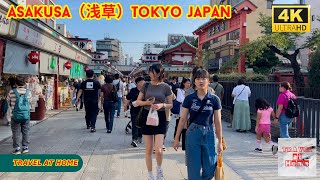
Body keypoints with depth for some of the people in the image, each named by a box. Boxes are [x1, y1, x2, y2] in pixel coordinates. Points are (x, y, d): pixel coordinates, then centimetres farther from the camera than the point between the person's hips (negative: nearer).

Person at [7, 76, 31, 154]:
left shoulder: (12, 92, -7)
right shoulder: (28, 92, -2)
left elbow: (8, 102, 4)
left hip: (16, 115, -2)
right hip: (26, 115, 2)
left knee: (16, 132, 7)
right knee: (25, 132, 12)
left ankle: (17, 149, 11)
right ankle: (25, 147, 18)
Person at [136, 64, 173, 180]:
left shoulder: (165, 87, -3)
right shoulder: (146, 85, 2)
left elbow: (170, 105, 2)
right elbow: (138, 101, 6)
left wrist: (162, 105, -18)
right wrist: (147, 102, -14)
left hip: (160, 117, -2)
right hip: (147, 116, 2)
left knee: (158, 150, -10)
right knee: (148, 149, 8)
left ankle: (159, 169, 21)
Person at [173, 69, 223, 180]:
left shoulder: (214, 99, -1)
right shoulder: (189, 99, -1)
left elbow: (217, 122, 2)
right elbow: (183, 119, 3)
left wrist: (220, 142, 3)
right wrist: (176, 138, 3)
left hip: (209, 134, 1)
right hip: (193, 133, 0)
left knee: (210, 170, 5)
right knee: (193, 169, 6)